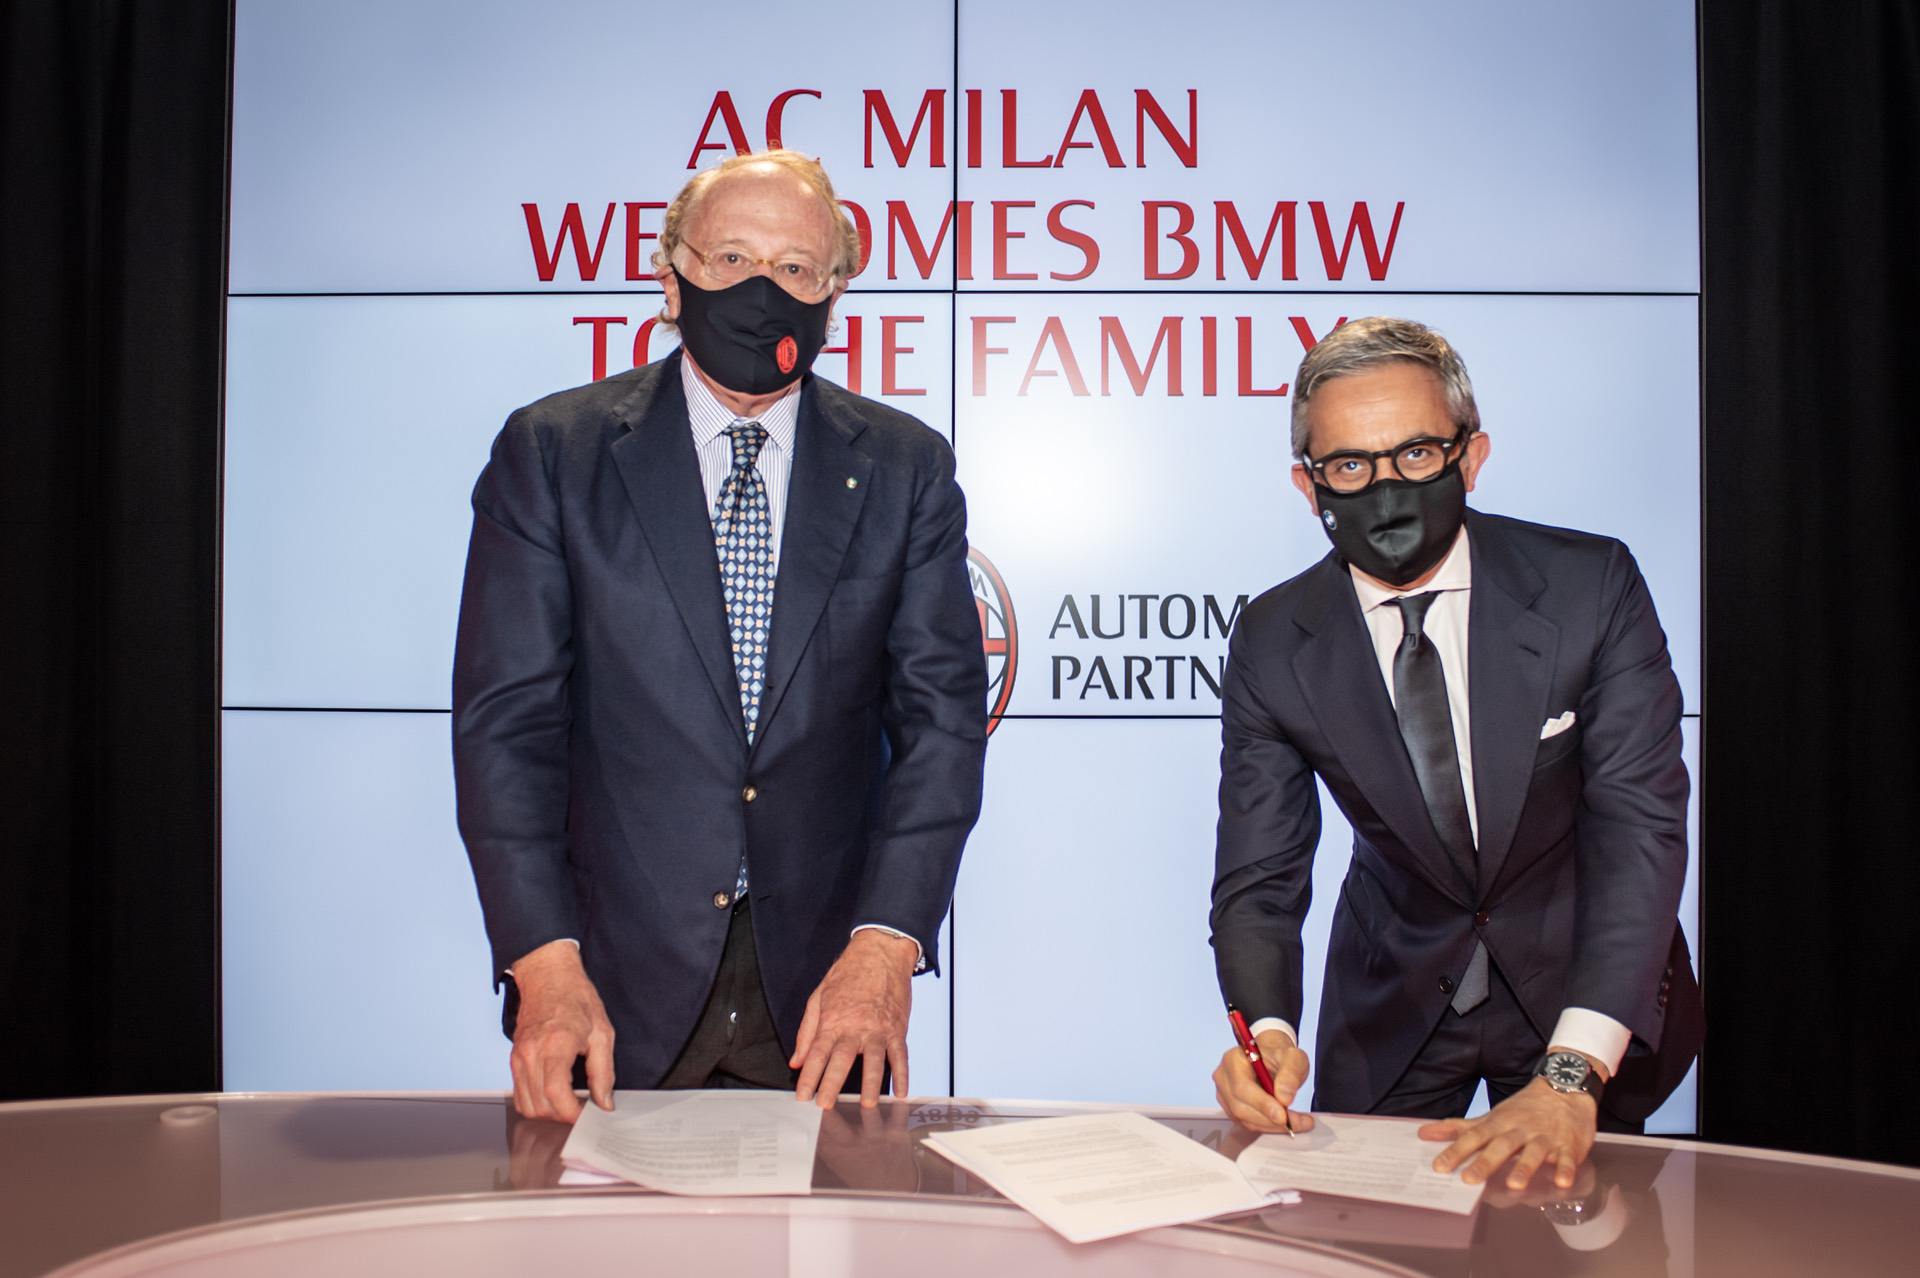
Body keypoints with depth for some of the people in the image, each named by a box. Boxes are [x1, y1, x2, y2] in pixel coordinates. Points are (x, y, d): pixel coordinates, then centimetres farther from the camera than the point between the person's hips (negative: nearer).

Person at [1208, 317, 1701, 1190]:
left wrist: (1571, 1076, -37)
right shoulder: (1272, 644, -14)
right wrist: (1266, 1029, -34)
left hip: (1581, 984, -1)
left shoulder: (1591, 585, -19)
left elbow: (1641, 824, -25)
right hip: (1393, 1003, 1)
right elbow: (1259, 876, -12)